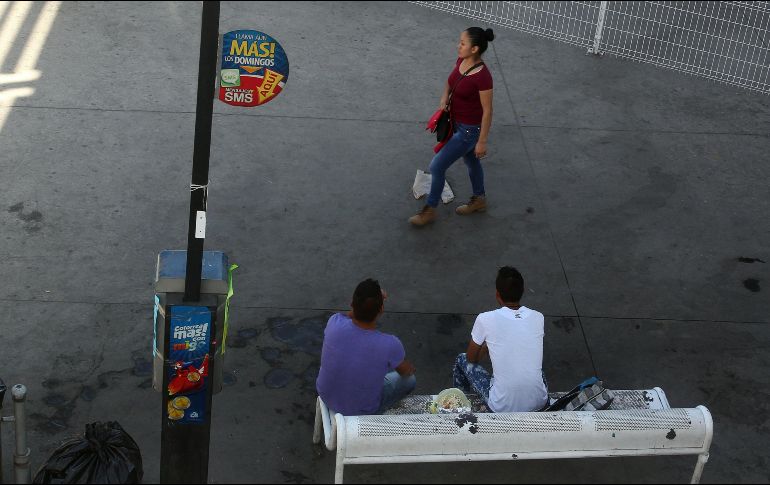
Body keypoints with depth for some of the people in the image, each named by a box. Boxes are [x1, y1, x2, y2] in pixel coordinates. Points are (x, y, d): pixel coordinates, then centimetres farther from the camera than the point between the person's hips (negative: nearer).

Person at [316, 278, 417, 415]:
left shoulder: (335, 323, -26)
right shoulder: (390, 345, -34)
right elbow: (406, 372, -8)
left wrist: (374, 298, -3)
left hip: (326, 397, 4)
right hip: (360, 412, -3)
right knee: (410, 380, 21)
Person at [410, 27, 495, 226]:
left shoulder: (482, 76, -32)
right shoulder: (461, 60, -9)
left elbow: (487, 111, -23)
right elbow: (451, 81, 12)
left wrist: (482, 141, -17)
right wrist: (444, 97, -8)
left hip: (470, 129, -8)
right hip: (458, 123, 8)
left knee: (437, 167, -1)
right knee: (471, 161, 27)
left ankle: (430, 210, 19)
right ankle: (479, 200, 49)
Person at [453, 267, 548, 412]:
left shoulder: (485, 319, -13)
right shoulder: (538, 318, -3)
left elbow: (471, 359, 4)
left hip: (502, 407, -3)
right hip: (539, 403, 3)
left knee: (462, 360, 22)